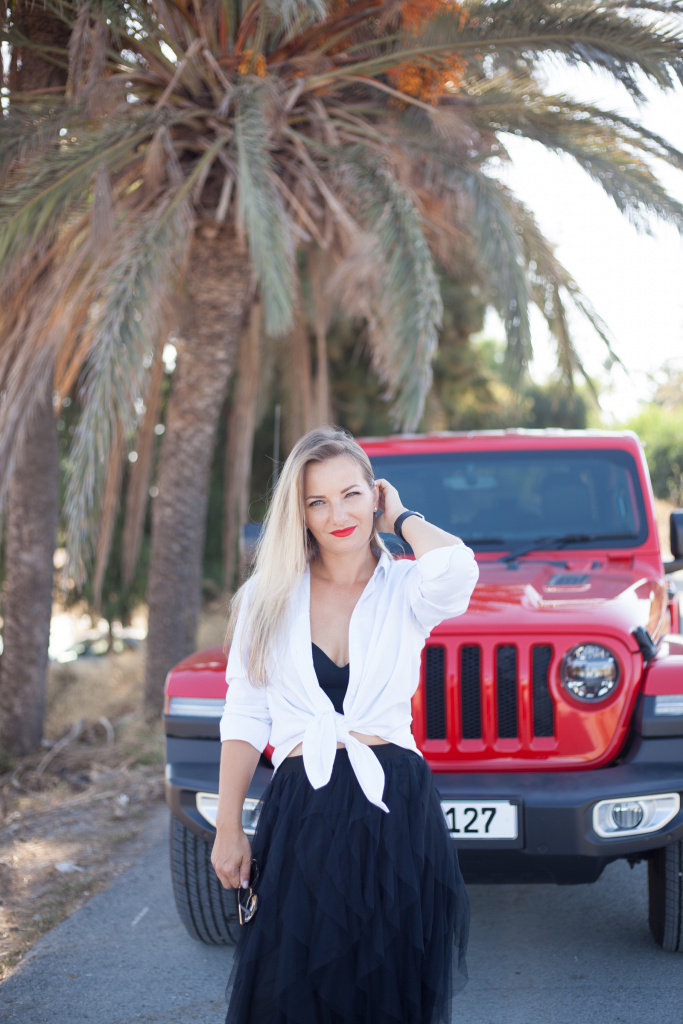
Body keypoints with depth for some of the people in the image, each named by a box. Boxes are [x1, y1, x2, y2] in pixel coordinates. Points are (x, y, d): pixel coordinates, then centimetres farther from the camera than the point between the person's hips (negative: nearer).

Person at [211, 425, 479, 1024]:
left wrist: (401, 518, -4)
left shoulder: (404, 589, 3)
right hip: (300, 817, 1)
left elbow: (455, 568, -23)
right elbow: (244, 718, 8)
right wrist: (228, 828, 3)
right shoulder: (269, 595, 7)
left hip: (395, 815, -1)